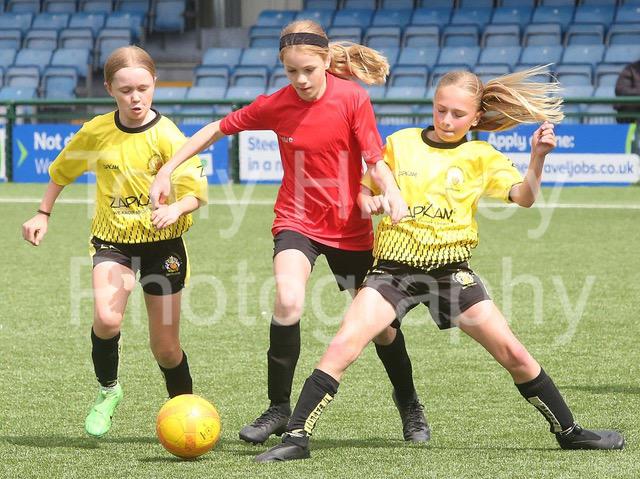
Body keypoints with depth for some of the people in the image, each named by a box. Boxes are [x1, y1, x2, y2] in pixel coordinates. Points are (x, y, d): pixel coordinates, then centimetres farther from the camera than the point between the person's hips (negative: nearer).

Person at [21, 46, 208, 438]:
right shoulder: (97, 132, -4)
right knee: (107, 318, -25)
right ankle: (108, 390, 2)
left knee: (165, 346, 4)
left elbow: (198, 191, -19)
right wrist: (43, 215, 19)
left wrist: (176, 208, -39)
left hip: (162, 243, -1)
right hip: (113, 239, 1)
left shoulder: (167, 136, -13)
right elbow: (62, 170, 15)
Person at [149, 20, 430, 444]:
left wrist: (393, 193, -34)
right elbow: (217, 129, 2)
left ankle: (410, 406, 35)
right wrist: (167, 170, -1)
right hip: (297, 219, 0)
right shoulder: (275, 106, -9)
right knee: (288, 301, -28)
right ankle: (279, 409, -14)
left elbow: (375, 159, -13)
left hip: (350, 225, 0)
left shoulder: (353, 98, -13)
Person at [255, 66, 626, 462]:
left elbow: (523, 197, -11)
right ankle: (296, 438, -13)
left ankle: (569, 433, 15)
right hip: (394, 267, 0)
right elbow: (365, 191, 15)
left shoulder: (482, 158, 4)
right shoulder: (400, 143, 6)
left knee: (514, 354, -2)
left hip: (451, 269, 0)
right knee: (342, 347, -18)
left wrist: (538, 158, -28)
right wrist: (368, 202, -8)